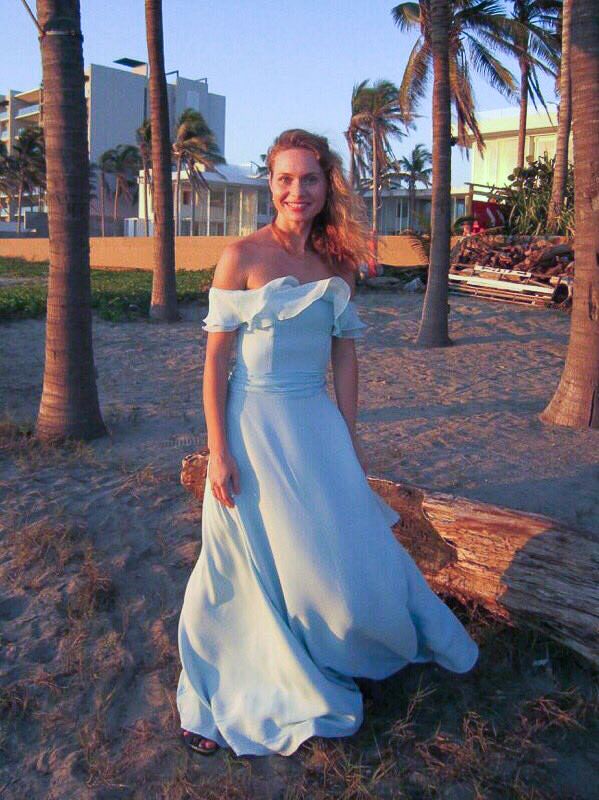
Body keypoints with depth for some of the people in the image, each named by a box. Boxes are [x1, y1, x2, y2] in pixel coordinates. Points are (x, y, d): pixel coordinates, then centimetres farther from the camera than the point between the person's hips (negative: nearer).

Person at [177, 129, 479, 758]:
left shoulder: (338, 263, 4)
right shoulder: (242, 256, -9)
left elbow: (344, 354, 9)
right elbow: (215, 357, -9)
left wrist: (349, 436, 8)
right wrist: (217, 450, -13)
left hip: (316, 424, 4)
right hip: (253, 425, -3)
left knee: (347, 553, 13)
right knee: (258, 563, 9)